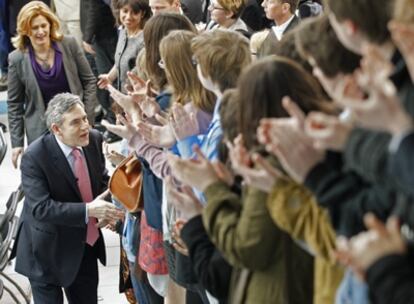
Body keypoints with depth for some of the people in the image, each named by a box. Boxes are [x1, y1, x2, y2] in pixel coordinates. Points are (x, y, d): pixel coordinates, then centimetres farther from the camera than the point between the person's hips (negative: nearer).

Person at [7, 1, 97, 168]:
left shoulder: (69, 45, -6)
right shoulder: (17, 59, -8)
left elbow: (89, 81, 3)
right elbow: (14, 104, 0)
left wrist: (87, 118, -5)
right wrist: (17, 143, -2)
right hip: (41, 132, -1)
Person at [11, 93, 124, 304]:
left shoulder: (93, 140, -7)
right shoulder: (34, 157, -24)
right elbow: (40, 208, -29)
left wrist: (105, 209, -14)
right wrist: (88, 211, -35)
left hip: (86, 244, 5)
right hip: (48, 251, -5)